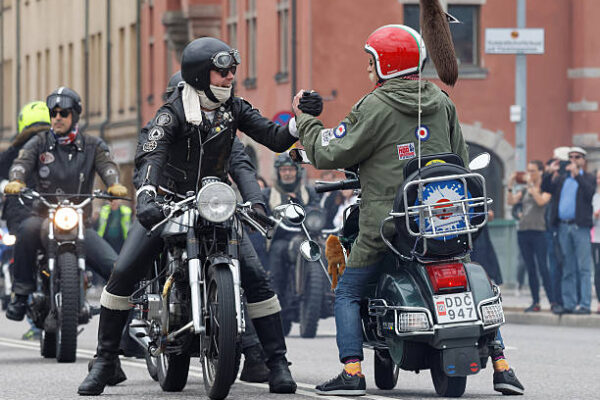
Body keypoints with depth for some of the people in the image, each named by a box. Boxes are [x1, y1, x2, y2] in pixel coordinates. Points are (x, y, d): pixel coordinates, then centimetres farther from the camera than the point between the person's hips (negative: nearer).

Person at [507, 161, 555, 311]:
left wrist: (531, 185, -16)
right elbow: (511, 201, 5)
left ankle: (553, 301, -10)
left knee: (542, 268, -12)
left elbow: (541, 201, -17)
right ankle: (535, 303, 9)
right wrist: (510, 185, -6)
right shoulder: (525, 191, 15)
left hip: (538, 231, -5)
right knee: (530, 269, 6)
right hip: (523, 231, 5)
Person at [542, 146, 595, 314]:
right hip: (563, 227, 5)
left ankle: (584, 305, -8)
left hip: (580, 227, -5)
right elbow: (546, 188, 11)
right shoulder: (562, 178, 19)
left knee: (583, 268, -7)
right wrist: (550, 173, -3)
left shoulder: (588, 178, 5)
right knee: (568, 269, 8)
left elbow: (590, 192, -13)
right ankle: (569, 304, 11)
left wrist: (577, 175, -19)